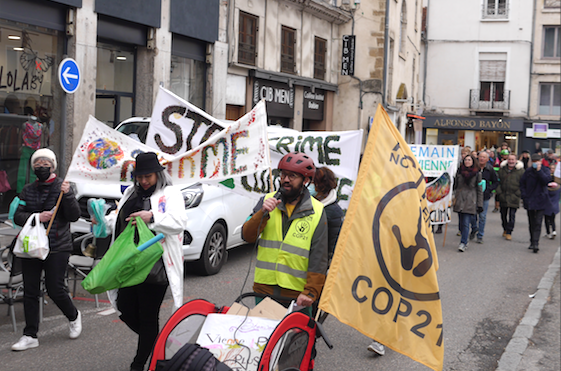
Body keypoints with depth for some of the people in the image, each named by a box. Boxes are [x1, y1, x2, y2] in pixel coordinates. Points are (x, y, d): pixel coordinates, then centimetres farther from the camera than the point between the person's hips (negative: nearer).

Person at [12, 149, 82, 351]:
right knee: (30, 292, 4)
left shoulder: (62, 187, -1)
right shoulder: (27, 190, 11)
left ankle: (73, 316, 26)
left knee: (55, 289, -3)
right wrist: (37, 217, -13)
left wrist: (67, 195, -21)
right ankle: (30, 336, 11)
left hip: (57, 248, -4)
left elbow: (74, 216, -7)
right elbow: (17, 216, 4)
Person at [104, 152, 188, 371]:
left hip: (154, 268, -7)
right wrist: (104, 221, 10)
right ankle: (155, 344, 33)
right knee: (127, 312, 10)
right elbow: (119, 222, 30)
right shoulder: (131, 194, 19)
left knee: (148, 318, 0)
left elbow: (179, 222, -15)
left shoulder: (170, 194, -1)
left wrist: (152, 217, -26)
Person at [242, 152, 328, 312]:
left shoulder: (317, 212, -1)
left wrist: (310, 292, -9)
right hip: (264, 288, 3)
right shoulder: (267, 200, 7)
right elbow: (247, 235, -1)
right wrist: (263, 213, -17)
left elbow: (318, 258, -3)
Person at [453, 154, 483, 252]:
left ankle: (463, 243, -10)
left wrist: (480, 204, 0)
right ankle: (465, 241, 19)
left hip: (470, 201, -3)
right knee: (462, 223, 7)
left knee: (466, 223, -11)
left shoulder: (477, 174, 3)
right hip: (460, 200, 3)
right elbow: (455, 186, 16)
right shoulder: (459, 172, 10)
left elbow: (479, 190, 4)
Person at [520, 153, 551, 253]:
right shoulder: (528, 171, 6)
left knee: (538, 223, -11)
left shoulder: (545, 170, 0)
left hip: (540, 201, -3)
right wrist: (524, 196, 3)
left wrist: (539, 170, -21)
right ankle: (533, 242, 21)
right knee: (531, 223, 11)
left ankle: (535, 243, -16)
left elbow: (546, 180, -18)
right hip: (529, 200, 3)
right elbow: (522, 183, 11)